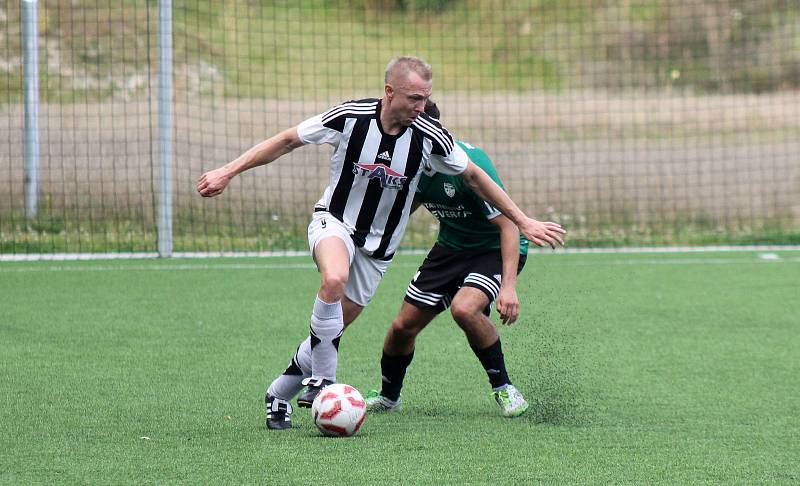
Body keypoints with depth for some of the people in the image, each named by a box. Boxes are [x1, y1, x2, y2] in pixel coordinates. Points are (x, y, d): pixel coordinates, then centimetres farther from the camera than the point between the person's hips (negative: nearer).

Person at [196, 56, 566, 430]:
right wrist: (228, 172, -9)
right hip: (334, 221, -3)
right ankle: (321, 381, -23)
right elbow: (287, 141, -7)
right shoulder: (350, 118, -18)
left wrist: (523, 221, 4)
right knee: (335, 279, -35)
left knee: (334, 327, 3)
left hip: (378, 245, 3)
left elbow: (473, 176, 1)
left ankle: (279, 394, 25)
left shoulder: (430, 137, -14)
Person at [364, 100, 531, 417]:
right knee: (403, 326, 3)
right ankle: (387, 396, 31)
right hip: (450, 247, 7)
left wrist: (508, 286, -37)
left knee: (464, 308, -34)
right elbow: (406, 205, 16)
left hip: (496, 249, -7)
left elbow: (508, 225, -30)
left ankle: (503, 388, -13)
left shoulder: (467, 163, -31)